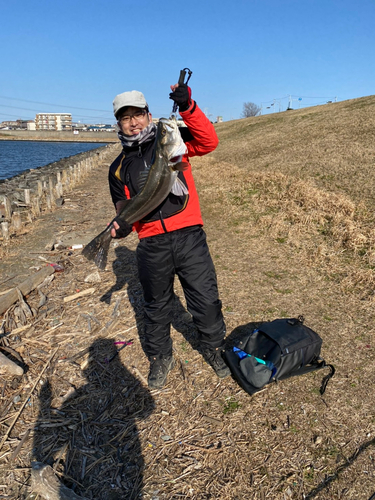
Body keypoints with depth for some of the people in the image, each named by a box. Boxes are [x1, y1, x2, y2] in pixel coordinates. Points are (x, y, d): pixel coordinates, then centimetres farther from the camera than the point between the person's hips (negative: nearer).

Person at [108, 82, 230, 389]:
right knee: (157, 306, 16)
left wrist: (188, 109, -23)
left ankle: (214, 348, 32)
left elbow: (208, 142, -11)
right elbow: (125, 209, 14)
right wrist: (121, 225, -8)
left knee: (206, 299, 5)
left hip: (189, 237, -2)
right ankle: (160, 359, 38)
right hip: (151, 246, 3)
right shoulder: (119, 168, 13)